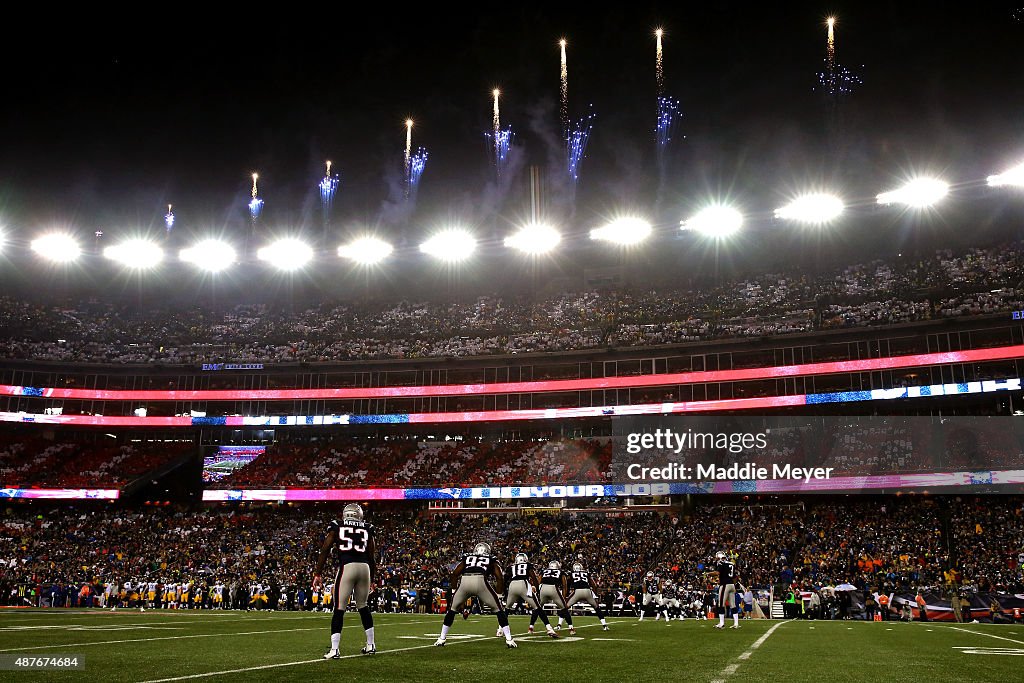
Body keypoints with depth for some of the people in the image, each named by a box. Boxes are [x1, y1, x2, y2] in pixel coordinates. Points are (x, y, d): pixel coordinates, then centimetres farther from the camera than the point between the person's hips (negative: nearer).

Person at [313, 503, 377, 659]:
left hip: (347, 567, -3)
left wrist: (317, 574, 8)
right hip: (364, 567, 3)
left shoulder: (337, 527, 11)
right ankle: (371, 645, 27)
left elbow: (324, 551, 5)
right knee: (363, 606, 20)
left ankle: (334, 650, -4)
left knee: (339, 609, 1)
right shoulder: (367, 529, 17)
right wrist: (372, 579, 26)